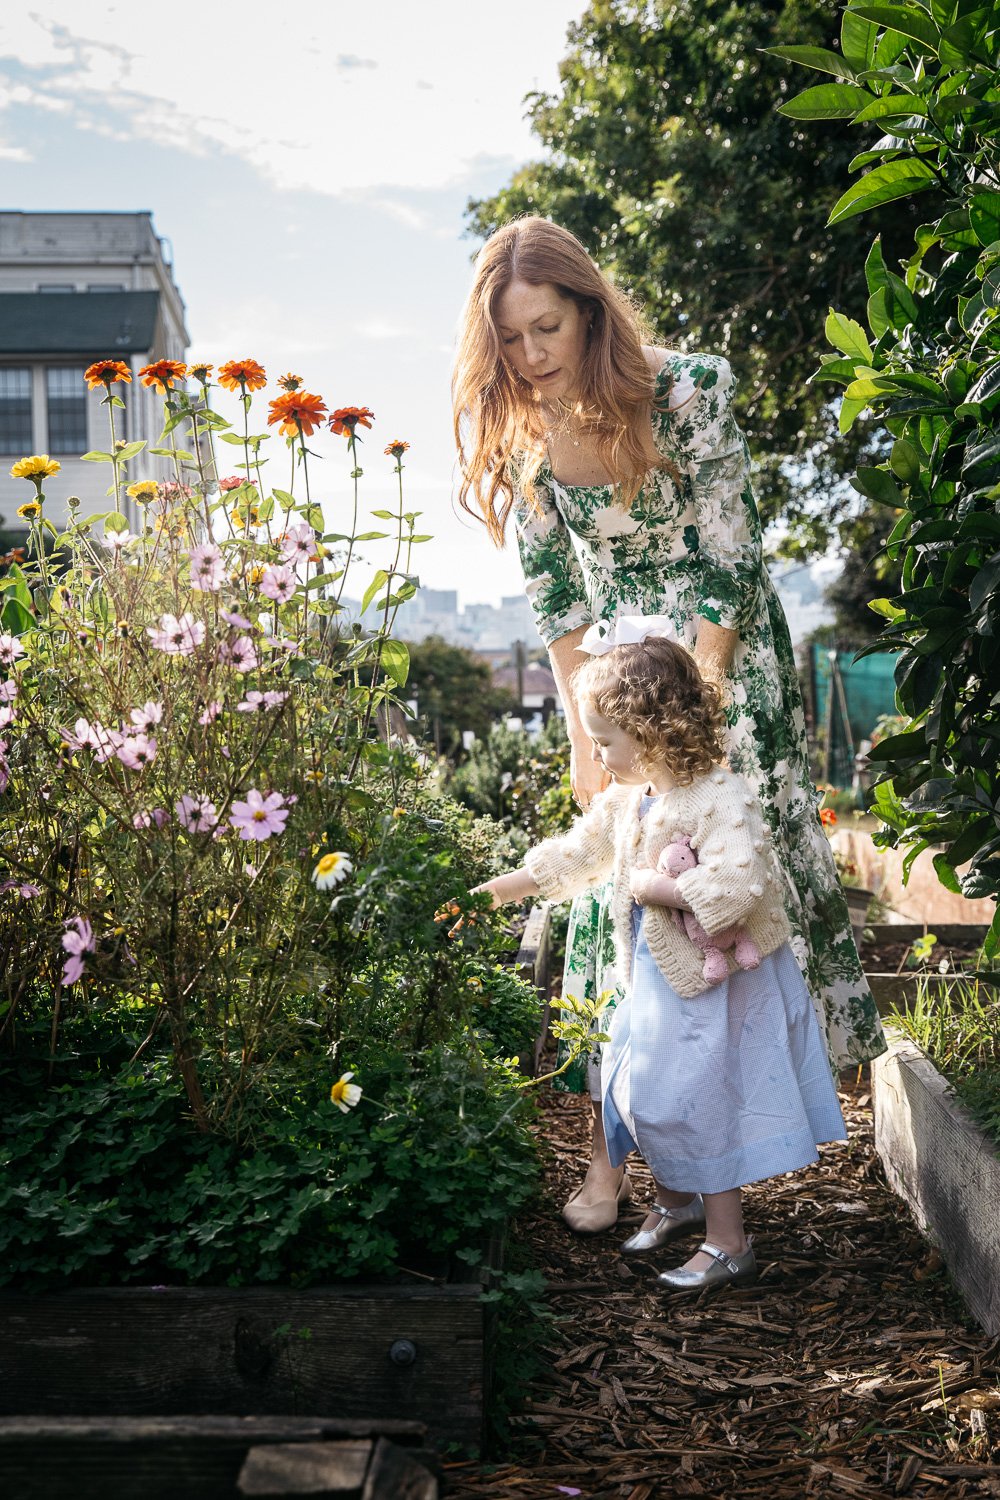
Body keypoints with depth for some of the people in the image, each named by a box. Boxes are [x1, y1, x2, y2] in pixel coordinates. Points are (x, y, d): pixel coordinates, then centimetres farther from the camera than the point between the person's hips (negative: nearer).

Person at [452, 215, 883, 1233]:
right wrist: (584, 737, -4)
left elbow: (727, 563, -16)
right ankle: (610, 1148, 5)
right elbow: (555, 600, -1)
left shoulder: (689, 391, -18)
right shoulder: (519, 441, -7)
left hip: (726, 654, -2)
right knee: (616, 887, -1)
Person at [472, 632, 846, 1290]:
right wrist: (504, 887, 15)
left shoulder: (722, 798, -26)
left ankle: (729, 1243, 16)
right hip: (658, 979, 8)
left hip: (719, 986, -8)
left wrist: (656, 886, -27)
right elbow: (573, 853, 14)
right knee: (641, 1091, 17)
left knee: (699, 1102, -1)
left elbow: (735, 887, -38)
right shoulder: (623, 799, 1)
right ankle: (676, 1199, 41)